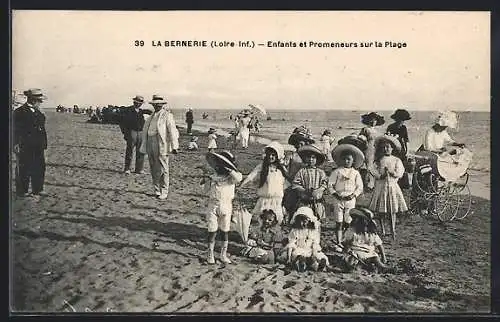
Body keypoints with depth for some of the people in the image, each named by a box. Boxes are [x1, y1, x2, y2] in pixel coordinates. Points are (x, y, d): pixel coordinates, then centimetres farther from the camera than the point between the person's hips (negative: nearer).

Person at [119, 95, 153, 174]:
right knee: (129, 151, -3)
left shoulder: (141, 111, 15)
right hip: (131, 132, -4)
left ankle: (139, 169, 12)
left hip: (141, 133, 4)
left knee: (140, 152, 5)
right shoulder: (127, 110, 2)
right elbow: (122, 122, 1)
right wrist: (124, 132, -5)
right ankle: (127, 169, 4)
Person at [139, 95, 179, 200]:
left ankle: (164, 192, 4)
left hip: (161, 145, -7)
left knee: (162, 169, -4)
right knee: (153, 170, 10)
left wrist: (174, 146, -15)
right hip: (150, 145, 7)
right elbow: (146, 131, 24)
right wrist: (144, 146, 22)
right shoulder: (152, 116, 20)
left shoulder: (167, 115, -2)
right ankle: (157, 191, 20)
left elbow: (172, 131, -8)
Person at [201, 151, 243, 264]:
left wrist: (229, 170, -26)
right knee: (212, 231, 2)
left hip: (226, 206, -1)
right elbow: (207, 191, 13)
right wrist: (205, 182, -4)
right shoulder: (213, 177, 4)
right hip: (213, 205, 2)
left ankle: (223, 254, 21)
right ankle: (210, 255, 12)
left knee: (225, 231, 9)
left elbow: (239, 178, -29)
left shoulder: (230, 178, -5)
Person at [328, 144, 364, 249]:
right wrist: (335, 194, -11)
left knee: (348, 223, 4)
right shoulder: (337, 171, 2)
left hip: (350, 200, 1)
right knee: (339, 223, -1)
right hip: (338, 199, -1)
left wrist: (353, 195, -9)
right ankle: (338, 243, 1)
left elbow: (360, 187, 6)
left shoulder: (356, 173, 6)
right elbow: (330, 184, 2)